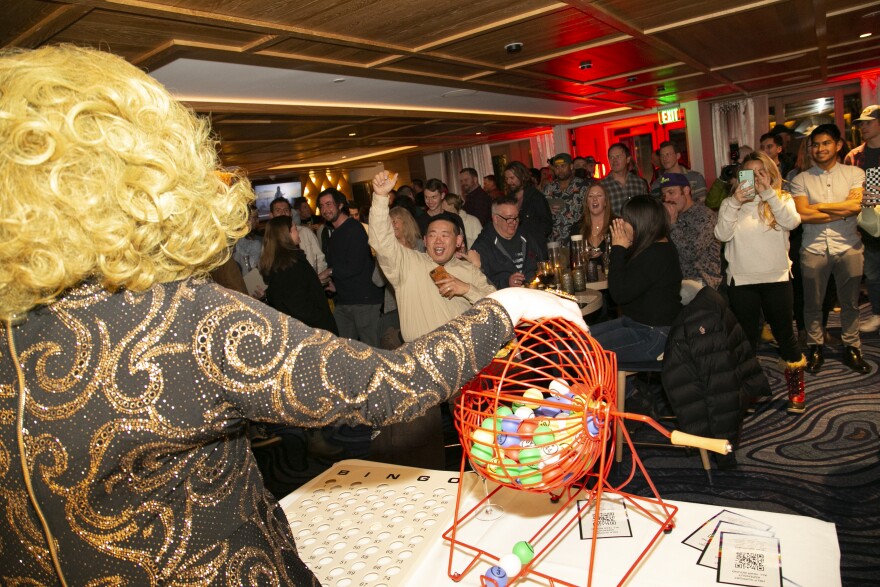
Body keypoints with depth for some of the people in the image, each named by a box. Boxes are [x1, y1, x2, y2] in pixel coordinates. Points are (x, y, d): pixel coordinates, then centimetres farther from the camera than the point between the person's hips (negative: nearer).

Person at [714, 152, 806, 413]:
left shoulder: (782, 199, 4)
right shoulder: (731, 203, 3)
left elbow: (792, 222, -17)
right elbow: (722, 235, -13)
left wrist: (768, 193, -22)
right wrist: (735, 202, -22)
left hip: (777, 278, 0)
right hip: (741, 280, 0)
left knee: (784, 333, 9)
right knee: (746, 336, 9)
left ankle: (796, 391, 25)